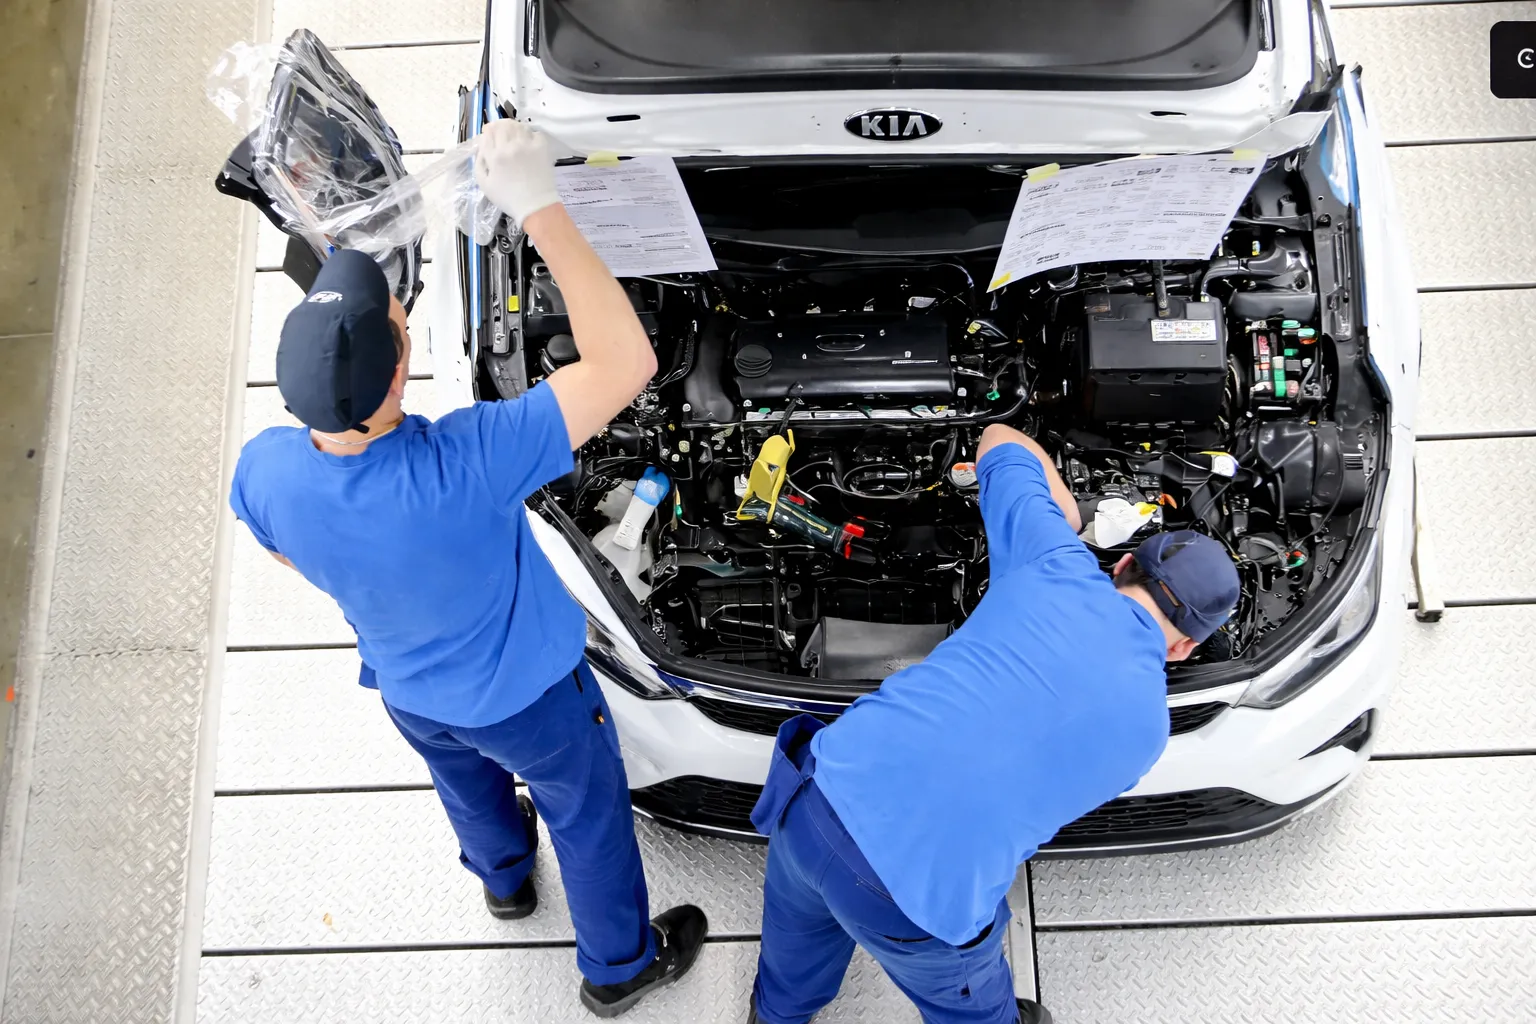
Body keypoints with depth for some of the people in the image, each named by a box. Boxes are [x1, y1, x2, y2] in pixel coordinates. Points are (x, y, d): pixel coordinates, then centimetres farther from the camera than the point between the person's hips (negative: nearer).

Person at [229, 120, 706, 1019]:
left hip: (409, 690, 5)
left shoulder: (265, 472, -28)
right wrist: (539, 209, -44)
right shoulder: (461, 470, -47)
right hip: (527, 694, -5)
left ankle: (505, 876, 71)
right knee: (590, 817, 25)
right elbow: (625, 364, -47)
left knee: (468, 784, 38)